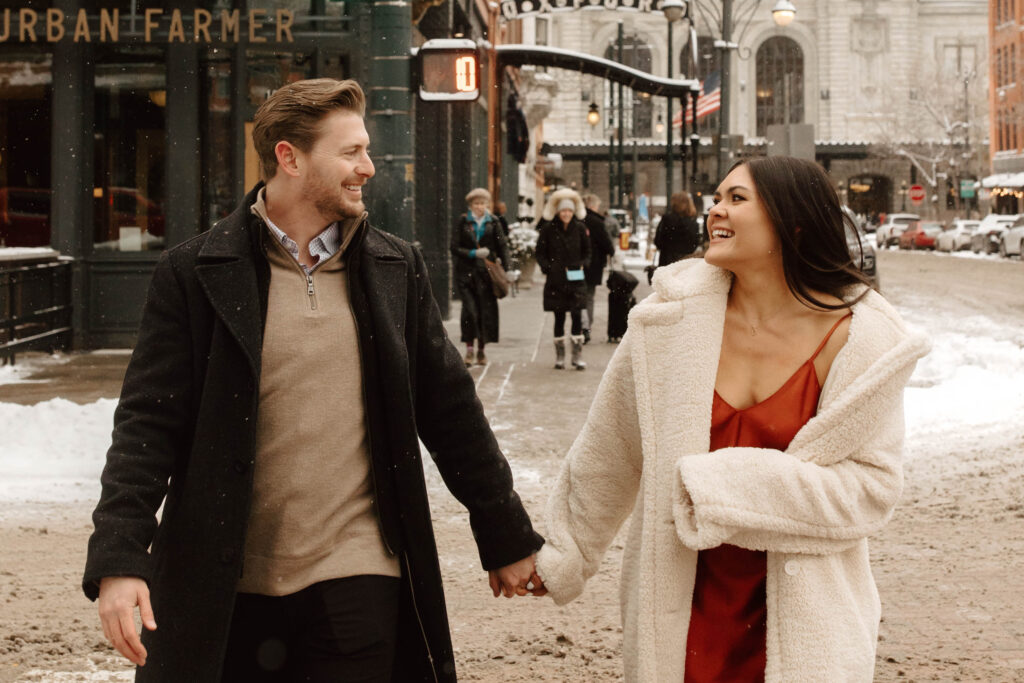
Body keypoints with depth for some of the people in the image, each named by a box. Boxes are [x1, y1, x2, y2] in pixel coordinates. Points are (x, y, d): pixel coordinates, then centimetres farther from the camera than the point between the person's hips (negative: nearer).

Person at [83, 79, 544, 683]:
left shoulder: (397, 269, 7)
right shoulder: (195, 273, -2)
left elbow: (451, 411, 12)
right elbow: (149, 423, -4)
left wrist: (508, 540, 15)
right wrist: (119, 560, -14)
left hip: (357, 584, 2)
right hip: (225, 591, -1)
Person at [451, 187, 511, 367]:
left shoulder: (492, 222, 7)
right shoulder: (462, 222, 2)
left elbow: (502, 246, 8)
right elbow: (455, 248, 0)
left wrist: (505, 269, 0)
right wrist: (474, 253, -14)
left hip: (487, 271, 2)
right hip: (466, 272, -2)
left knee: (487, 310, 1)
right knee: (470, 310, -13)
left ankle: (481, 350, 14)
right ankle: (469, 348, -2)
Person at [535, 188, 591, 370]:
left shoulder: (580, 228, 4)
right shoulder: (548, 229, 0)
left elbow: (587, 252, 15)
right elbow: (540, 253, 6)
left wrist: (582, 265, -1)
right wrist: (547, 268, -8)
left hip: (576, 280, 1)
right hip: (556, 280, -1)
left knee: (577, 316, -9)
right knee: (559, 318, 3)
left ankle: (577, 356, -3)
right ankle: (559, 356, 13)